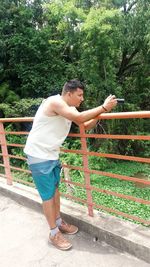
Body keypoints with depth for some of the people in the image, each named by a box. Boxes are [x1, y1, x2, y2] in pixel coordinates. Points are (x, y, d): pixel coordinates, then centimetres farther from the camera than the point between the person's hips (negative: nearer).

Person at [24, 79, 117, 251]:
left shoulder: (70, 108, 7)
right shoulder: (55, 101, -21)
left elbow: (86, 125, 9)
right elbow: (78, 118, -31)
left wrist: (100, 112, -6)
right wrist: (103, 107, -23)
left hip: (52, 154, 9)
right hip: (38, 155, -9)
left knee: (55, 189, 18)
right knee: (48, 195, 0)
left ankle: (59, 222, 36)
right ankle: (54, 234, 16)